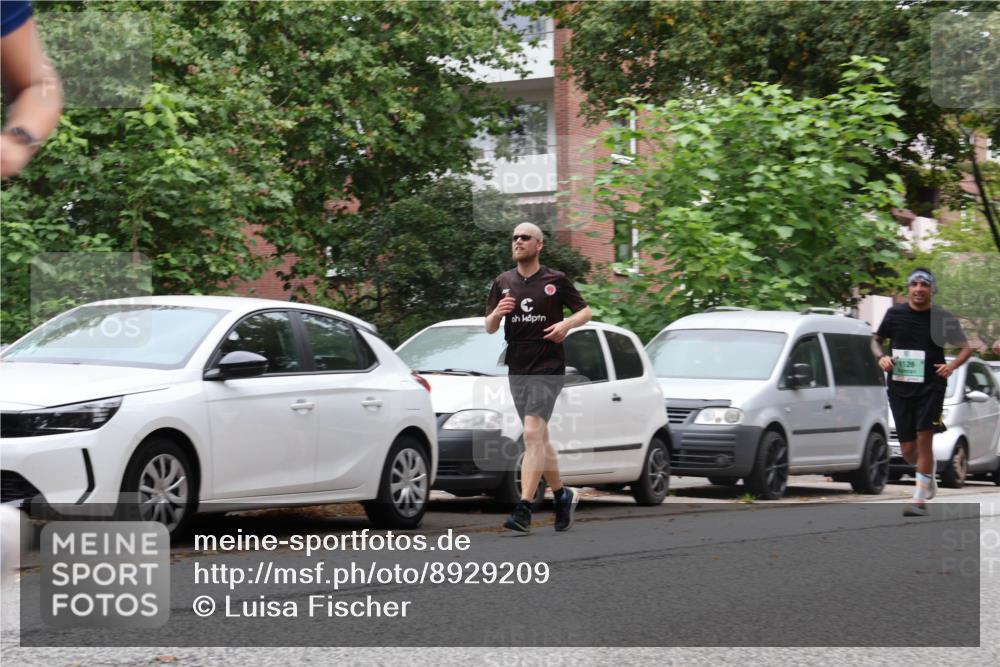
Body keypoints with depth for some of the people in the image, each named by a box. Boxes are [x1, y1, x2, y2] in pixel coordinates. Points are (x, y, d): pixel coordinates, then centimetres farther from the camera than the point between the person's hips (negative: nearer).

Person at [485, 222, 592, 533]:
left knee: (533, 434, -16)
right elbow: (489, 328, 12)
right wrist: (497, 313, -10)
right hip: (517, 368, 5)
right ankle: (562, 494, 29)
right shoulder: (503, 283, 11)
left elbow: (585, 311, 7)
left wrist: (566, 324, -13)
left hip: (548, 367, -5)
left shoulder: (555, 280, 0)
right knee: (539, 438, 12)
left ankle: (524, 509, -21)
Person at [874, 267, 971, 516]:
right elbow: (877, 340, 17)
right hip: (900, 388, 3)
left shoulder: (943, 317, -3)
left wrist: (952, 365, -15)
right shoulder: (895, 314, 3)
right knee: (907, 449, 4)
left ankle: (920, 500, -11)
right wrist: (881, 357, -5)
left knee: (924, 438, -15)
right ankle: (928, 475, 38)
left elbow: (966, 348, 4)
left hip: (931, 386, -3)